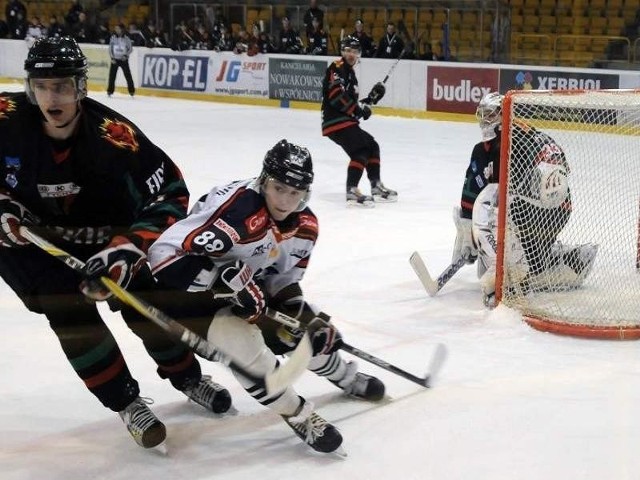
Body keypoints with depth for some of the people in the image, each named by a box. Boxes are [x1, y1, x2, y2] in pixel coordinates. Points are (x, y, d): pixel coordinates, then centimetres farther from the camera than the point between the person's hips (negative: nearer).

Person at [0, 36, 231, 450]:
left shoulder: (114, 136, -30)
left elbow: (169, 193, -26)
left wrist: (129, 246, -36)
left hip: (101, 232, 0)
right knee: (72, 313, -16)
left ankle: (187, 377, 29)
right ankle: (126, 402, 1)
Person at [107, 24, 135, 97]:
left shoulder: (126, 38, -5)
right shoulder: (113, 38, 0)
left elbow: (130, 48, 2)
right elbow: (110, 48, 5)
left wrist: (126, 55, -12)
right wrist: (112, 58, -5)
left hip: (124, 60, -2)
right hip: (115, 59, 2)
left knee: (128, 75, -4)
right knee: (112, 75, -1)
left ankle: (131, 90, 6)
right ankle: (110, 91, 8)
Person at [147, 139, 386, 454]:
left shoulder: (305, 225, -7)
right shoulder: (234, 210, -35)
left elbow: (284, 277, 8)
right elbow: (164, 255, -39)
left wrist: (300, 311, -9)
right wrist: (225, 278, -43)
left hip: (247, 291, 8)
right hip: (189, 294, -8)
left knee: (314, 330, 7)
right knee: (242, 340, -33)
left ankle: (346, 378, 41)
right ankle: (297, 415, -11)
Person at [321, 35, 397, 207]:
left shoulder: (351, 74, 22)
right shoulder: (337, 67, -8)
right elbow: (336, 95, -23)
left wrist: (370, 99, 7)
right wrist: (357, 109, -19)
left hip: (347, 121, 10)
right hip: (335, 121, -10)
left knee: (372, 146, 17)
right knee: (361, 150, -21)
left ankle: (377, 187, 22)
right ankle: (352, 191, -27)